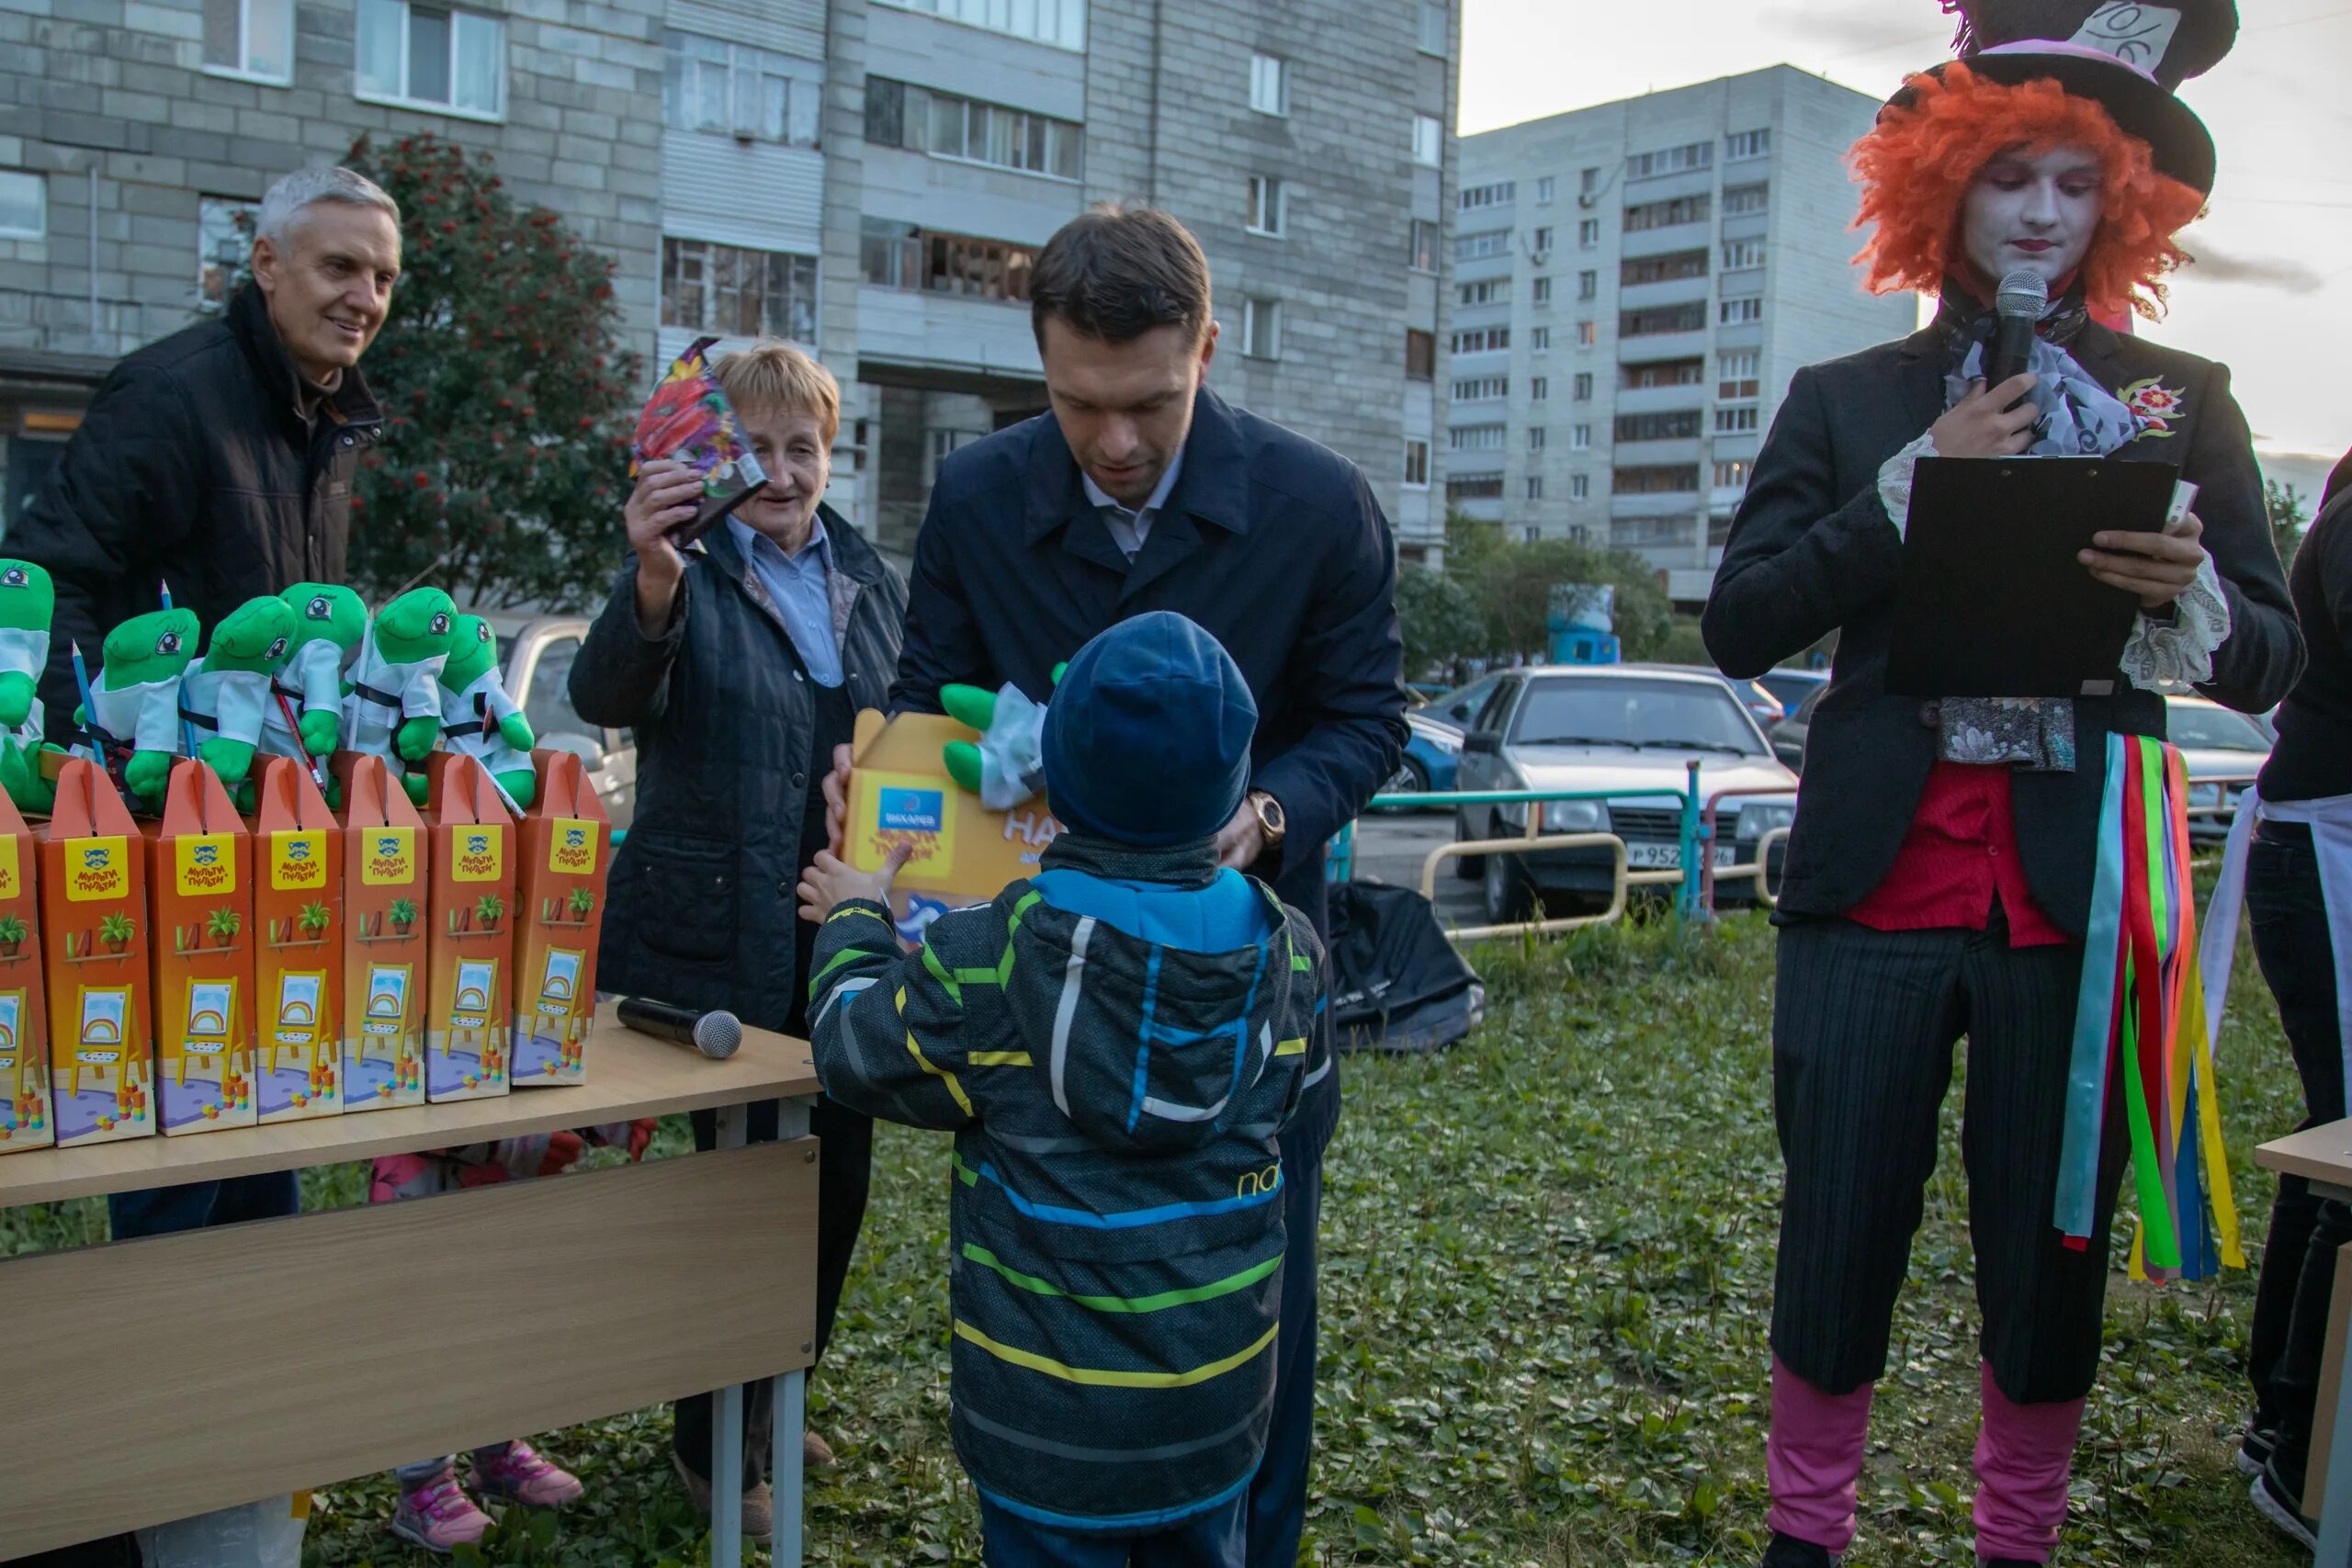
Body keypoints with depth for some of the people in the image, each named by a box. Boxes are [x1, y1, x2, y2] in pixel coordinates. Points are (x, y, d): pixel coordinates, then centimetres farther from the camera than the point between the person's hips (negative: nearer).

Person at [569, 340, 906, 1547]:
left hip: (843, 943, 5)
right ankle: (717, 1446, 23)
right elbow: (606, 697, -26)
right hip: (718, 942, -5)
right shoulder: (687, 571, -8)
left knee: (836, 1175, 14)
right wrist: (651, 579, -46)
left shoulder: (871, 580, 8)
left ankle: (775, 1402, 37)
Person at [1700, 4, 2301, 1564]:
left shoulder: (2184, 401, 10)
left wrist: (2187, 594, -16)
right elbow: (1739, 625, -1)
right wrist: (1914, 486, -11)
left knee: (2053, 1253, 9)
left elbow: (2269, 661, 6)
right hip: (1880, 882, -1)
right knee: (1838, 1239, 5)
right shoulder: (1848, 402, 8)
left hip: (2076, 892, 1)